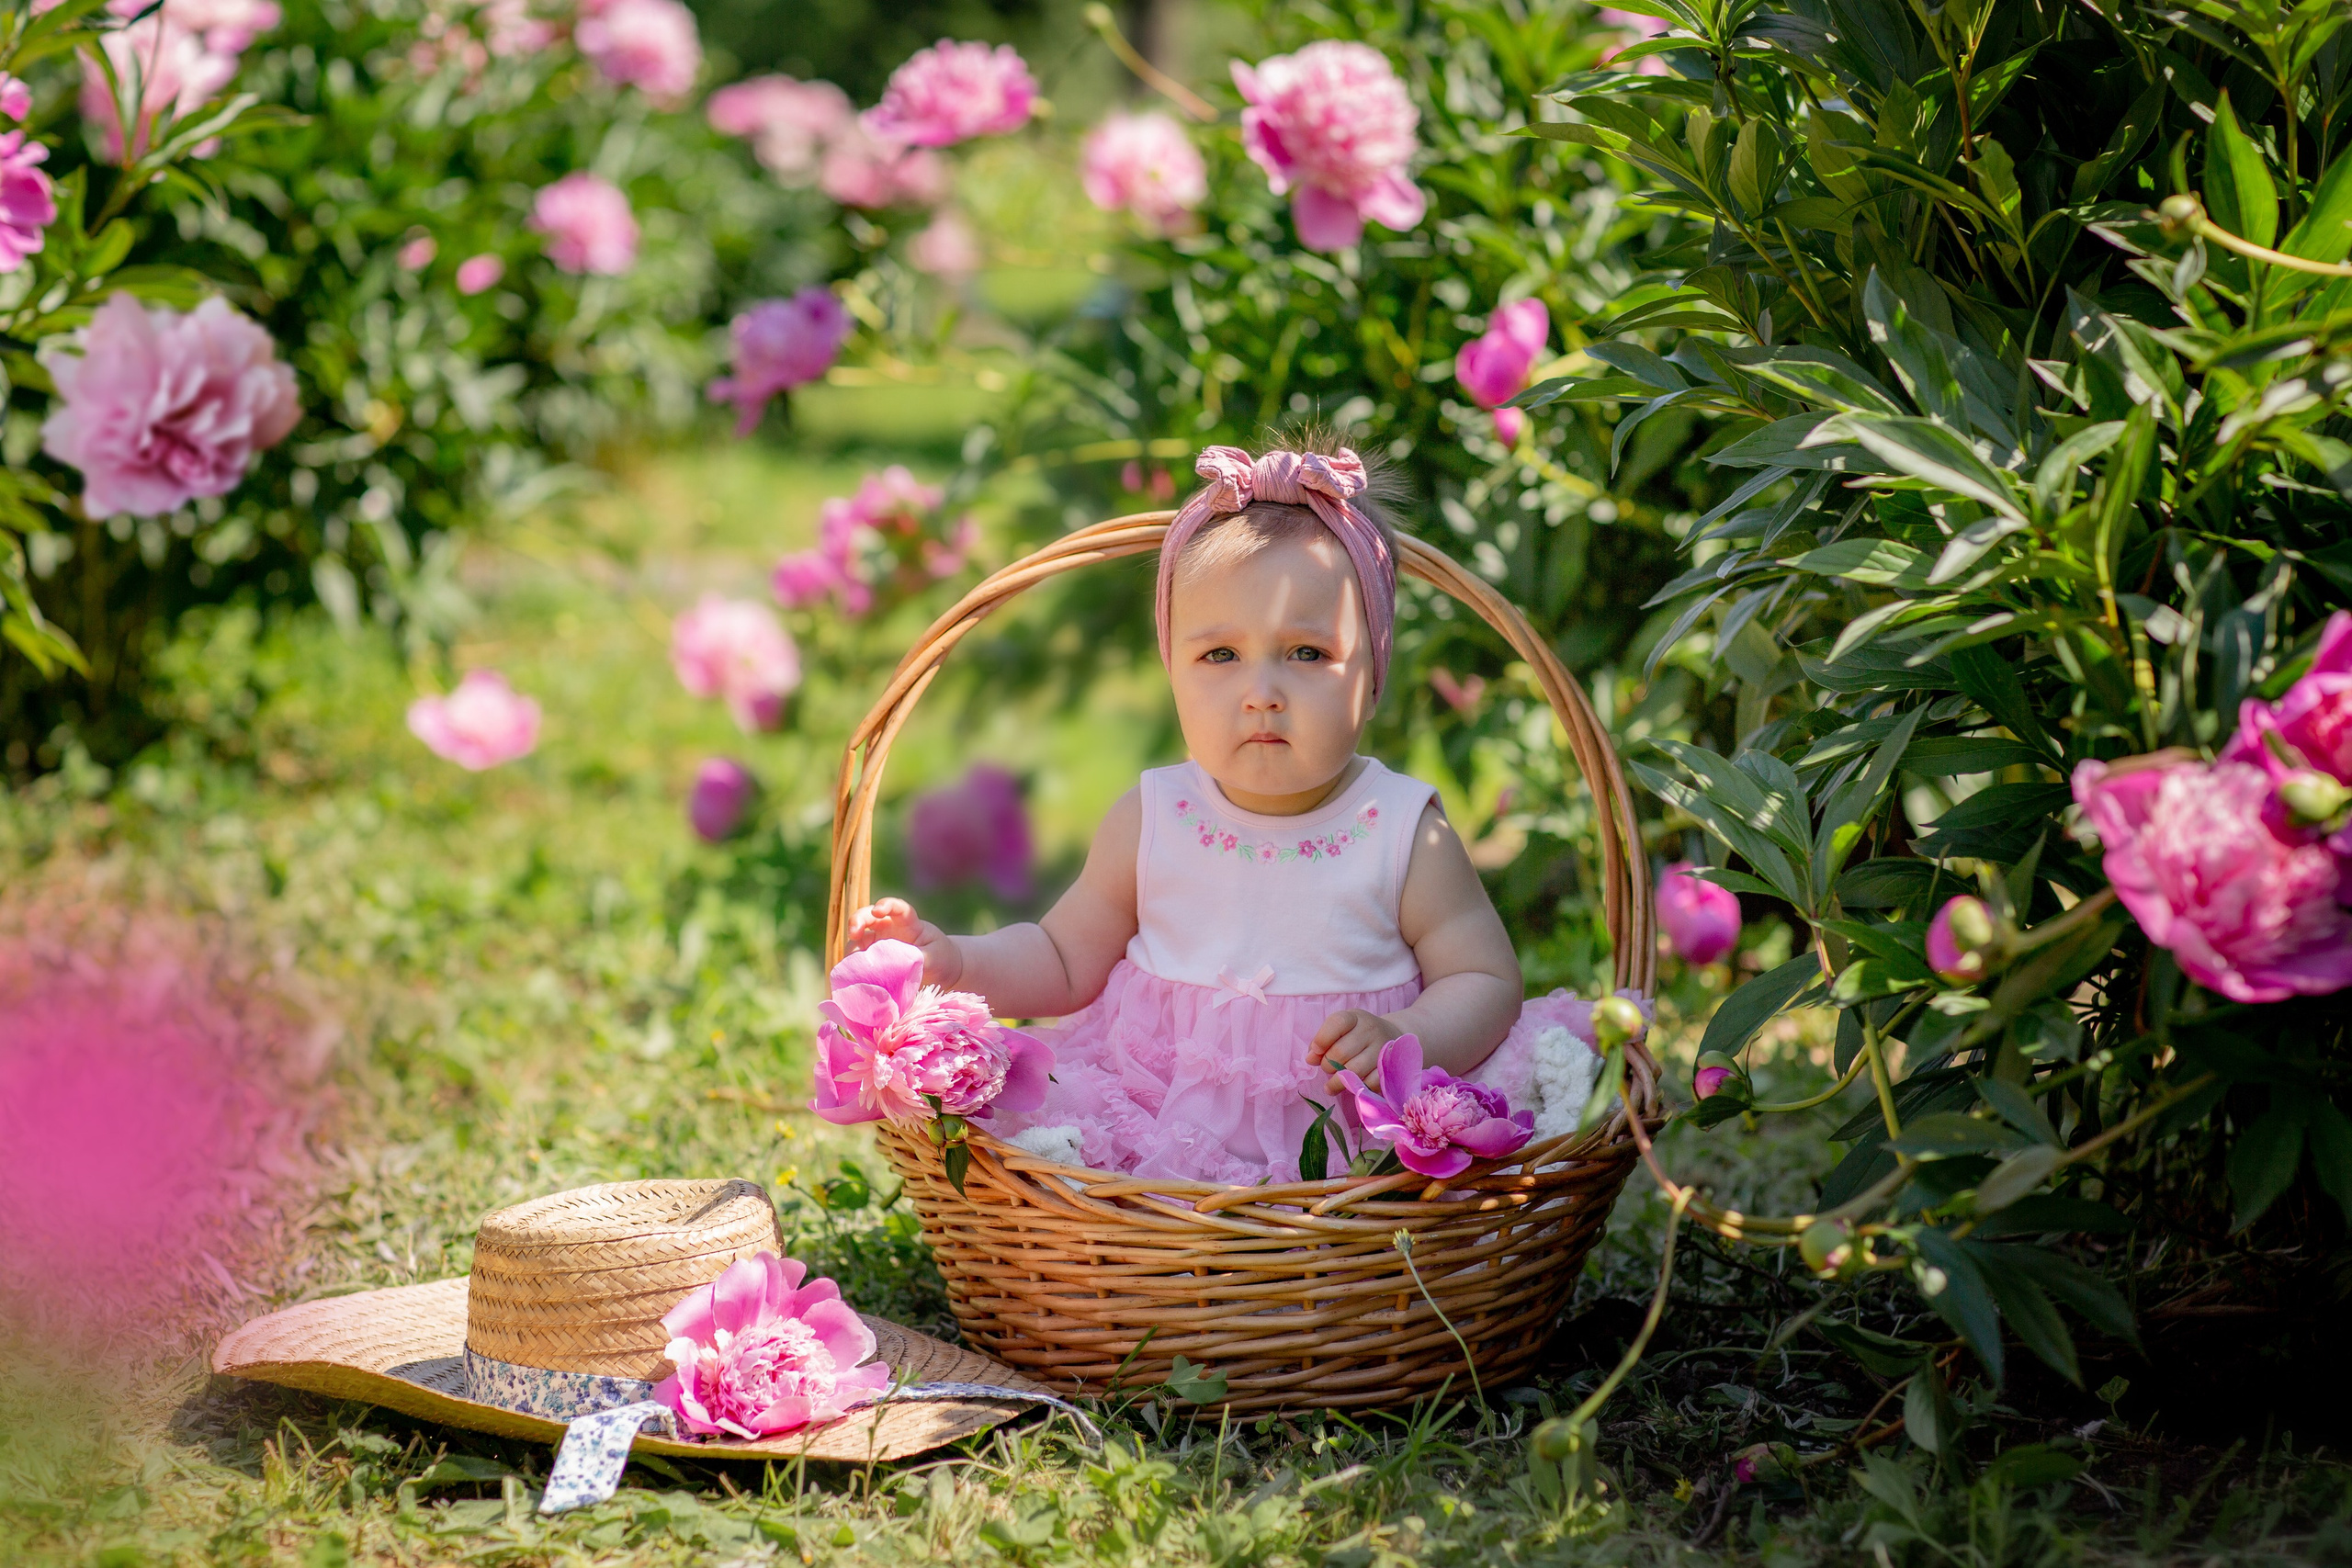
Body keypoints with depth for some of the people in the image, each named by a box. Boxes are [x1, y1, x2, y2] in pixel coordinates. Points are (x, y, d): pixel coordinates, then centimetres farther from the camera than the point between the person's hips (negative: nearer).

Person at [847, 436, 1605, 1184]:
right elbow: (1066, 960, 17)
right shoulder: (1151, 821, 4)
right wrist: (955, 961, 0)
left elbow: (1486, 980, 0)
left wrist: (1407, 1039, -21)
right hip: (1164, 1110, 1)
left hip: (1353, 1128, -1)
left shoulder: (1407, 834, -3)